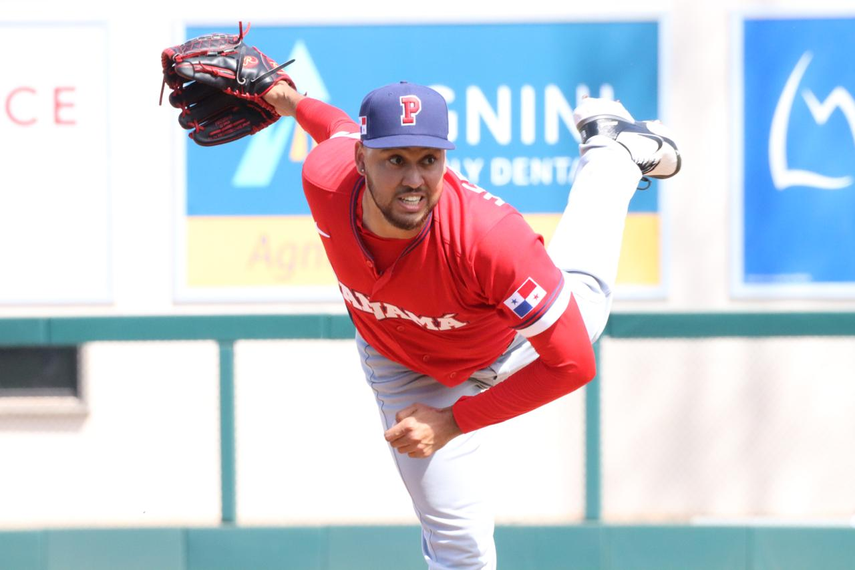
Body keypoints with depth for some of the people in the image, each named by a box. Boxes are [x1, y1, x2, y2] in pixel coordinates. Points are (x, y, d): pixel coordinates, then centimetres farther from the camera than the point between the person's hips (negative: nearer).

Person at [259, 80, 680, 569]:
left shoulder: (493, 237, -49)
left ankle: (612, 151, 57)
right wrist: (295, 103, 15)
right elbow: (342, 130, -9)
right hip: (405, 371, 2)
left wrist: (454, 421, -38)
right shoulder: (323, 180, -37)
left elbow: (573, 364, -40)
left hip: (516, 345, -2)